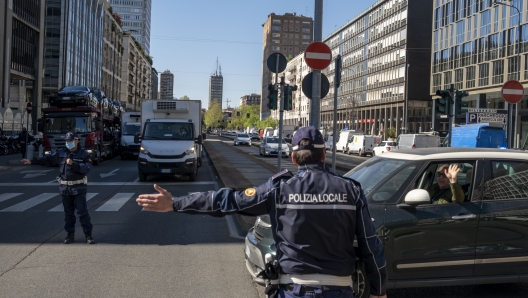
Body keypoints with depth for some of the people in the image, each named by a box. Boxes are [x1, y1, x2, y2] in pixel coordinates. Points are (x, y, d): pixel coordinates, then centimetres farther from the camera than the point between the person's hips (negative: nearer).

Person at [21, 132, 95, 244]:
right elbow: (48, 160, 9)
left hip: (79, 188, -4)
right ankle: (70, 235, 19)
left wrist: (73, 164, -26)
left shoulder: (83, 154, -5)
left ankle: (88, 235, 3)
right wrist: (32, 161, 5)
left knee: (83, 212, -4)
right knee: (68, 213, 9)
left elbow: (87, 168, -17)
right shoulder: (61, 153, 6)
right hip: (65, 188, 4)